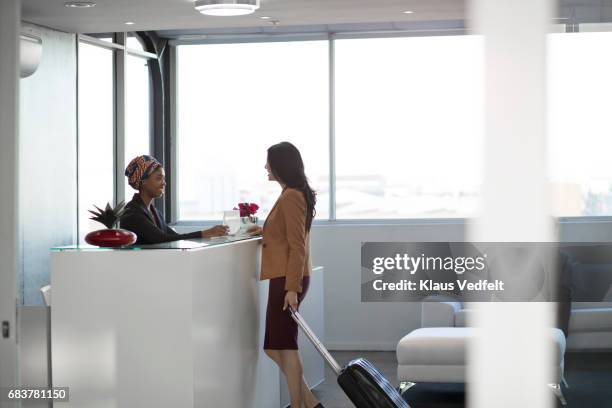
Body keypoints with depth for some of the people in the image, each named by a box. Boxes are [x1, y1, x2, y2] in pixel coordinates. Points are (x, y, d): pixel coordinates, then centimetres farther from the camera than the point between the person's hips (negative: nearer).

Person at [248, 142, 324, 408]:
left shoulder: (291, 197, -14)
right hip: (284, 278, 10)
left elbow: (297, 246, -19)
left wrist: (292, 287, -21)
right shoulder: (296, 194, 15)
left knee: (284, 345, -3)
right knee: (275, 347, 12)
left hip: (288, 279, -10)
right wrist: (266, 231, 29)